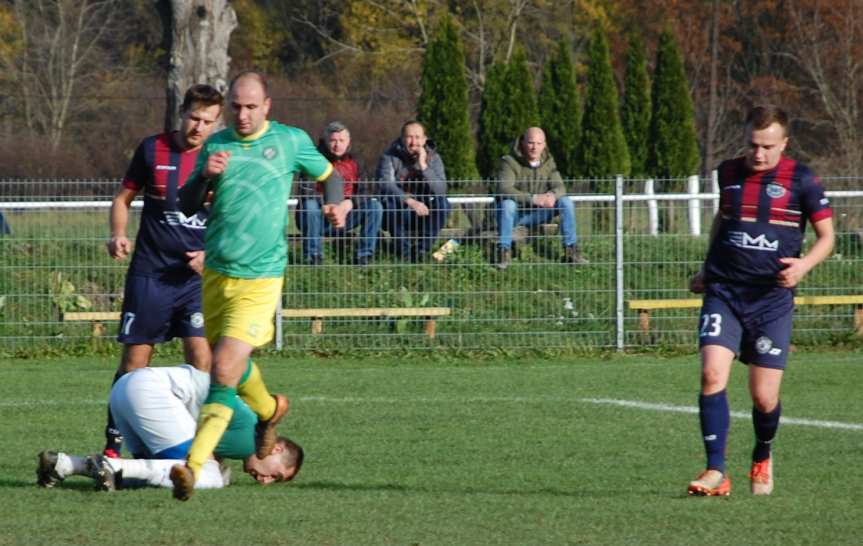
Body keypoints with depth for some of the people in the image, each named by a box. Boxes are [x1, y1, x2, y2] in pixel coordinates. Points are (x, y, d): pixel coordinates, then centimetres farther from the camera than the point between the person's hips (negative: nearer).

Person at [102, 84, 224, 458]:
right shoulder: (153, 149, 1)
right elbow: (123, 198, 11)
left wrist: (211, 254, -9)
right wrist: (118, 234, -7)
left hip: (198, 275, 0)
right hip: (150, 273, 0)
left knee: (201, 355, -11)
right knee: (134, 358, 2)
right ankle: (113, 445, 11)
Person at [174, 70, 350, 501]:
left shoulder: (291, 141, 0)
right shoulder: (216, 145, 6)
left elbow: (329, 175, 17)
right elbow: (187, 206, 5)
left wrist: (335, 204, -4)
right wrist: (205, 175, -14)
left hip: (260, 277, -5)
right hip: (215, 273, 5)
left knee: (224, 372, -18)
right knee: (231, 366, 19)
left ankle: (193, 466, -20)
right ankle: (268, 409, 51)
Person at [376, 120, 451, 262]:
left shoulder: (433, 157, -1)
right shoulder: (390, 157, -8)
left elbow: (440, 190, -16)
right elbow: (386, 186, -25)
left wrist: (423, 166, -25)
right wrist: (410, 201, -40)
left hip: (421, 214, 2)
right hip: (397, 214, -2)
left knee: (442, 203, -25)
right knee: (390, 202, -34)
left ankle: (422, 249, -13)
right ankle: (403, 249, -17)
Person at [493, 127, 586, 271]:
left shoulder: (548, 162, 1)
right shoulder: (510, 162, -16)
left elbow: (560, 187, -6)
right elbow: (504, 189, -29)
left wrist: (553, 194, -33)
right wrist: (534, 198, -39)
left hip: (537, 214, 4)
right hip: (514, 215, -4)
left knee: (566, 202, -15)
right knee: (507, 203, -37)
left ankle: (570, 252, -12)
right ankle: (504, 252, -35)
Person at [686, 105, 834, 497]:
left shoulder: (802, 181, -3)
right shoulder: (729, 173, 7)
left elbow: (826, 236, 3)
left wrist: (804, 264, -16)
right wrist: (706, 271, 22)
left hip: (772, 299, -2)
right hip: (724, 292, 2)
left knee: (764, 398, -2)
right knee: (712, 375, -18)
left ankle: (762, 458, 30)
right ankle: (716, 473, -16)